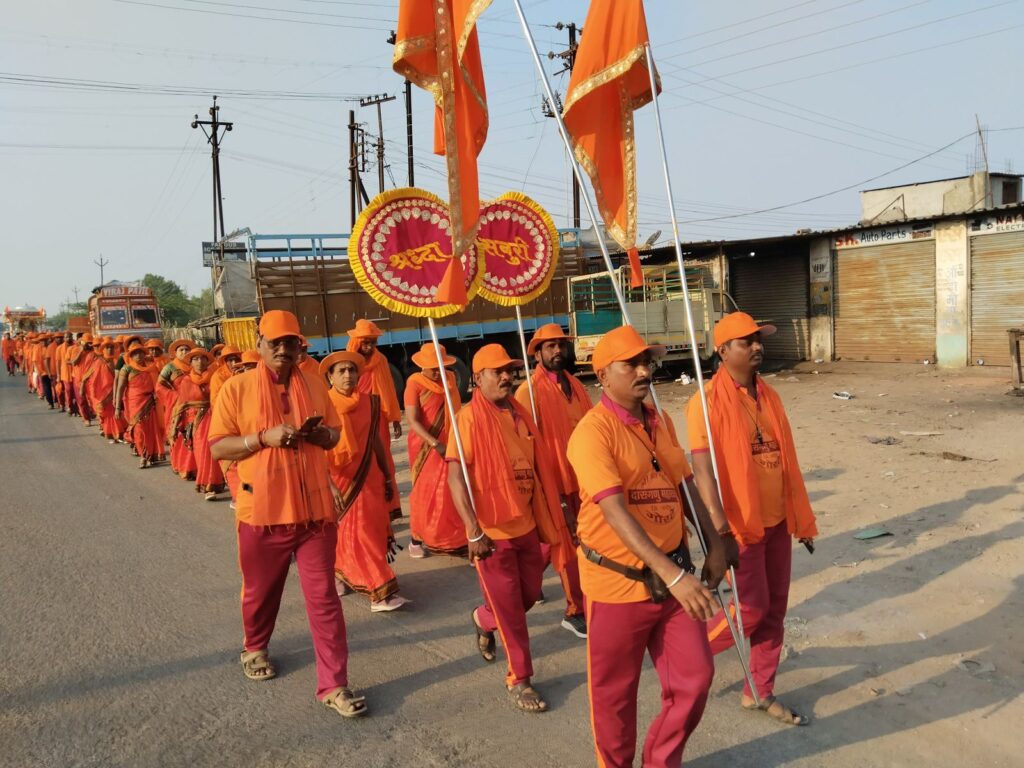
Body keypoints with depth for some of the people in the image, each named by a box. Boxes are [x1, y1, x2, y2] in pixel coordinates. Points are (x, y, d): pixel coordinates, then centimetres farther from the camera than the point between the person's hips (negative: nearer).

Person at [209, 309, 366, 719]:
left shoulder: (314, 386, 6)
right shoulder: (237, 387, -5)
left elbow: (334, 435, 15)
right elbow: (217, 447, -7)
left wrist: (321, 434, -9)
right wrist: (265, 437, -21)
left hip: (315, 508, 2)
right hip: (262, 510, -1)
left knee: (324, 597, 1)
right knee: (261, 590, 19)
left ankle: (333, 684, 7)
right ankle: (255, 648, 47)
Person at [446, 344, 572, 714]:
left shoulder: (520, 414, 7)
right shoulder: (469, 418, -13)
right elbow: (455, 477, -17)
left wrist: (547, 520, 14)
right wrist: (473, 531, -21)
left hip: (526, 524, 6)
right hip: (492, 530, -6)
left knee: (529, 595, 18)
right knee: (509, 609, 4)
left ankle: (483, 619, 47)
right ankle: (519, 679, 21)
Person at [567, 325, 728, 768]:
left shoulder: (660, 422, 6)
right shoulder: (593, 432, -18)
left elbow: (685, 486, 14)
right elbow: (616, 513, -28)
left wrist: (714, 545, 4)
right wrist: (673, 574, -34)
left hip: (674, 575, 6)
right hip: (618, 582, -6)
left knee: (694, 677, 12)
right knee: (615, 692, 12)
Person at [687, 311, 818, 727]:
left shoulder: (768, 396, 8)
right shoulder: (708, 401, -14)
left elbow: (786, 459, 13)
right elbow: (703, 466, -23)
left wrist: (802, 518, 14)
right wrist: (718, 524, -33)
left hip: (776, 519, 7)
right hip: (739, 522, -7)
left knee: (775, 608, 12)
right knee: (752, 607, -2)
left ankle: (760, 691, 27)